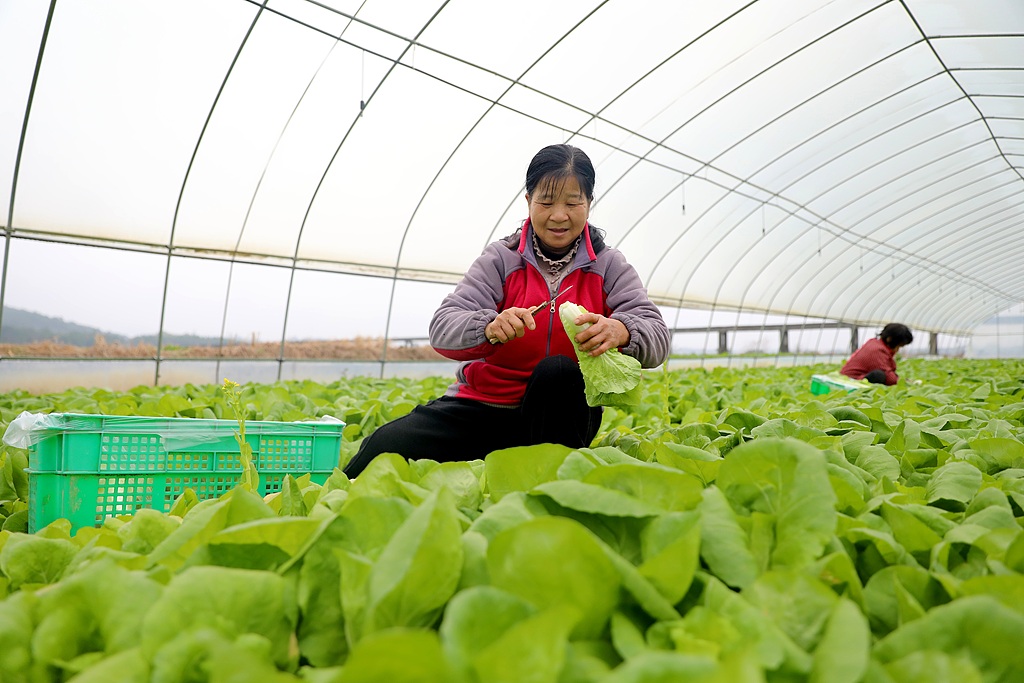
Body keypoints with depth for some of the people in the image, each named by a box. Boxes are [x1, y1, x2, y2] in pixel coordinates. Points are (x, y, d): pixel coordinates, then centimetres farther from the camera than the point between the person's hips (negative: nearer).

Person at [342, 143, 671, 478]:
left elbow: (657, 338, -12)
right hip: (482, 405, 0)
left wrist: (619, 331, -37)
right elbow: (442, 328, -12)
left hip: (562, 413, 1)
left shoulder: (608, 266, 1)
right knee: (388, 444, -23)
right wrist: (490, 328, -36)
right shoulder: (501, 259, 0)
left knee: (558, 372, -34)